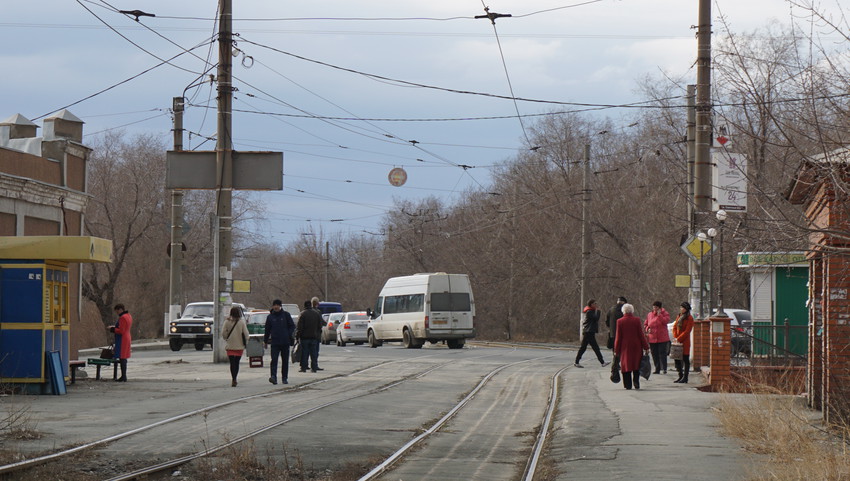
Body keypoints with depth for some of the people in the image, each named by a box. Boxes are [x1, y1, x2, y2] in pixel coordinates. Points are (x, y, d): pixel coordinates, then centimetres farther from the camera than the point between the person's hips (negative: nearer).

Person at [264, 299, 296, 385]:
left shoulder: (286, 315, 3)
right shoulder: (270, 317, 8)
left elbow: (292, 326, 4)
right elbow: (267, 330, 14)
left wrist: (289, 335, -10)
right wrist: (265, 341, 15)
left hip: (285, 342, 0)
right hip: (274, 342, 0)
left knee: (285, 360, 7)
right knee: (274, 360, -13)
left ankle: (284, 378, 16)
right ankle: (273, 376, -20)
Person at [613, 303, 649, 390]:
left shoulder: (620, 321, -6)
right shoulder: (637, 320, -6)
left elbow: (618, 337, -3)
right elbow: (641, 335, -4)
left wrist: (616, 350, 4)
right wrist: (646, 347, 2)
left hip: (625, 347, 0)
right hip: (636, 346, 0)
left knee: (626, 365, 7)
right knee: (636, 364, 12)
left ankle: (628, 385, 5)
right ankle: (636, 382, 0)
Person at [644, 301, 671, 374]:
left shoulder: (664, 313, 0)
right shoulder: (649, 315, 10)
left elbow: (666, 321, -18)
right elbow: (645, 324, 17)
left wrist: (659, 315, -19)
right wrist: (648, 329, -4)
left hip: (662, 338, -4)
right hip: (652, 338, 4)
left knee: (662, 353, -10)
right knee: (654, 354, 5)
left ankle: (664, 368, -9)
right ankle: (657, 369, 12)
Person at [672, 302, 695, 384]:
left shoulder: (689, 318, -8)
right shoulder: (678, 317, 14)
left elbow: (687, 331, -13)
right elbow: (674, 327, 15)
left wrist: (679, 339, -15)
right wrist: (675, 337, 0)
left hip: (685, 341, -7)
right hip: (678, 341, 7)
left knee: (685, 359, -2)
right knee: (677, 358, 9)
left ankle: (685, 378, 1)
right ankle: (681, 376, 19)